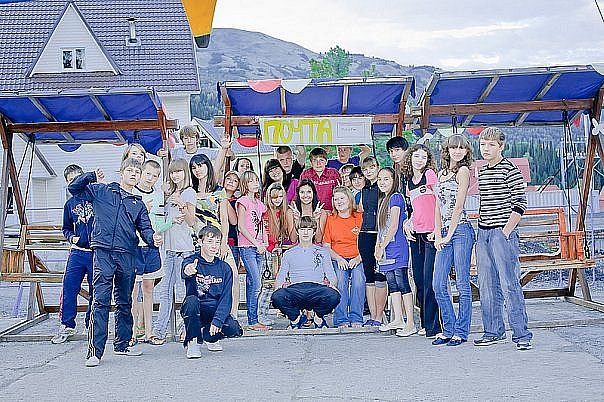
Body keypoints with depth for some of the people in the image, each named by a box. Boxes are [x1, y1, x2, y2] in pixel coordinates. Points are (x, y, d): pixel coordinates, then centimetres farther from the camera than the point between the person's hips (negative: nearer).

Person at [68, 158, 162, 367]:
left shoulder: (138, 204, 19)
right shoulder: (102, 191, 10)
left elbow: (145, 229, 8)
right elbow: (73, 188, 11)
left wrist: (153, 238, -14)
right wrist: (91, 176, -3)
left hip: (127, 255, 5)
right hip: (103, 252, -4)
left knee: (125, 302, 12)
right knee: (101, 301, -13)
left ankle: (121, 344, 25)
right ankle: (95, 351, -14)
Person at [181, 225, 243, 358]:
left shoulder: (224, 268, 2)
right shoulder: (191, 262, -7)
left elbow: (226, 298, -4)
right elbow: (185, 270, -34)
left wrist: (217, 320, -19)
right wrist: (188, 271, -60)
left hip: (215, 311, 3)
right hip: (194, 312, -3)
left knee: (234, 330, -24)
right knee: (191, 300, -36)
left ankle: (209, 336, 12)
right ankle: (193, 342, -15)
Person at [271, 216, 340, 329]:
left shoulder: (322, 252, 24)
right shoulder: (289, 254, 26)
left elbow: (331, 276, 16)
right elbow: (280, 278, 18)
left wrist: (332, 284, -9)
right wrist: (278, 287, -6)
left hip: (317, 288, 0)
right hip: (295, 288, 0)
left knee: (334, 296, -36)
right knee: (277, 296, -35)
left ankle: (319, 317, -2)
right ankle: (295, 318, -3)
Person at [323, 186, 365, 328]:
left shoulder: (359, 217, 7)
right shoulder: (331, 219, 12)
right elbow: (326, 246, 9)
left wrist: (358, 258, -11)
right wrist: (338, 258, -8)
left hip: (357, 259, -1)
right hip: (338, 260, 1)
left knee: (358, 281, -30)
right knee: (341, 281, -29)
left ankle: (356, 319, -22)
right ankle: (341, 320, -25)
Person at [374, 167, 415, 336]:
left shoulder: (395, 197, -7)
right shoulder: (382, 200, 18)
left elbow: (394, 226, -13)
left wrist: (382, 247, -10)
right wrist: (377, 246, 10)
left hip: (397, 246, -9)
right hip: (386, 248, 9)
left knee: (402, 282, -9)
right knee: (392, 284, 10)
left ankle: (410, 323, -7)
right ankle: (397, 320, 16)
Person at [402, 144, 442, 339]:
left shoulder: (430, 175, -4)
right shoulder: (409, 182, 17)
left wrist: (437, 228, -14)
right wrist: (407, 223, 10)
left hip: (431, 234, -7)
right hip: (416, 234, 7)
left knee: (429, 280, -9)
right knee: (419, 279, 8)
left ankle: (433, 326, -5)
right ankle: (425, 323, 16)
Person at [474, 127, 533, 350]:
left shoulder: (510, 170, -6)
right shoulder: (482, 172, 15)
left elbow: (520, 203, -9)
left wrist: (506, 231, -13)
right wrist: (481, 226, 14)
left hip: (503, 232, -7)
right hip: (483, 233, 7)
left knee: (509, 284, -9)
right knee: (486, 285, 9)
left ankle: (521, 334, -5)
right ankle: (493, 331, 18)